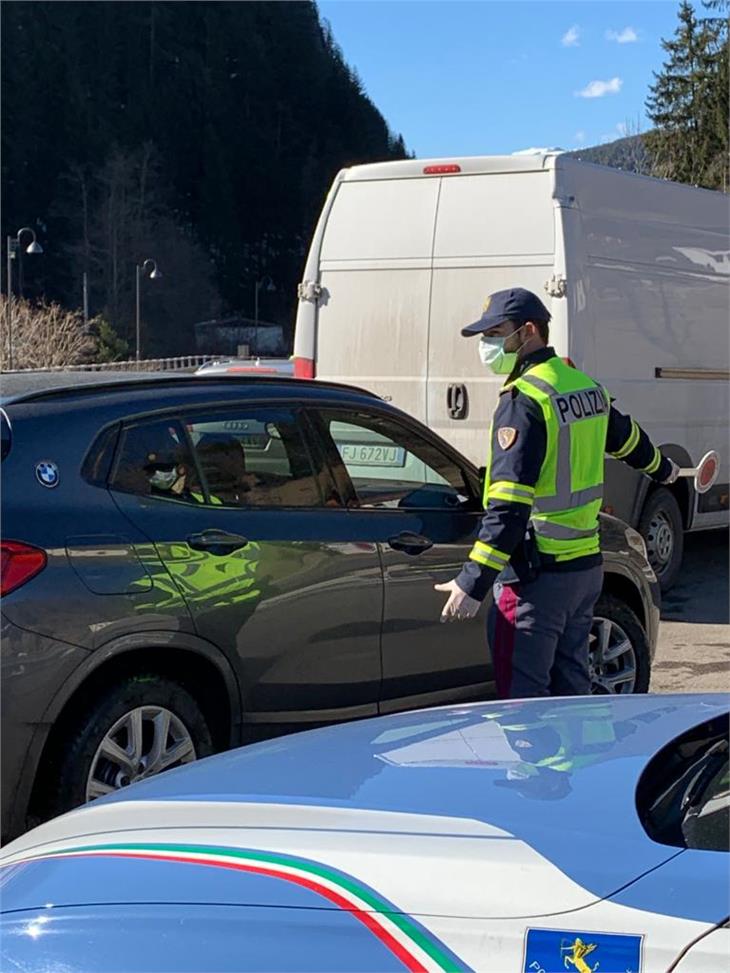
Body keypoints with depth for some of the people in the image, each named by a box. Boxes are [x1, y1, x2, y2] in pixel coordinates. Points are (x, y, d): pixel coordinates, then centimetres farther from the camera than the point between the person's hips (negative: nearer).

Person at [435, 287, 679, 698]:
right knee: (571, 687, 16)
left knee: (523, 695, -4)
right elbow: (628, 437, 31)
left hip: (539, 574, -9)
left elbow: (509, 505, -24)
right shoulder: (586, 386, 10)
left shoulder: (525, 399, -17)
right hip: (587, 564, 9)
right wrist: (662, 467, 53)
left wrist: (473, 583, -27)